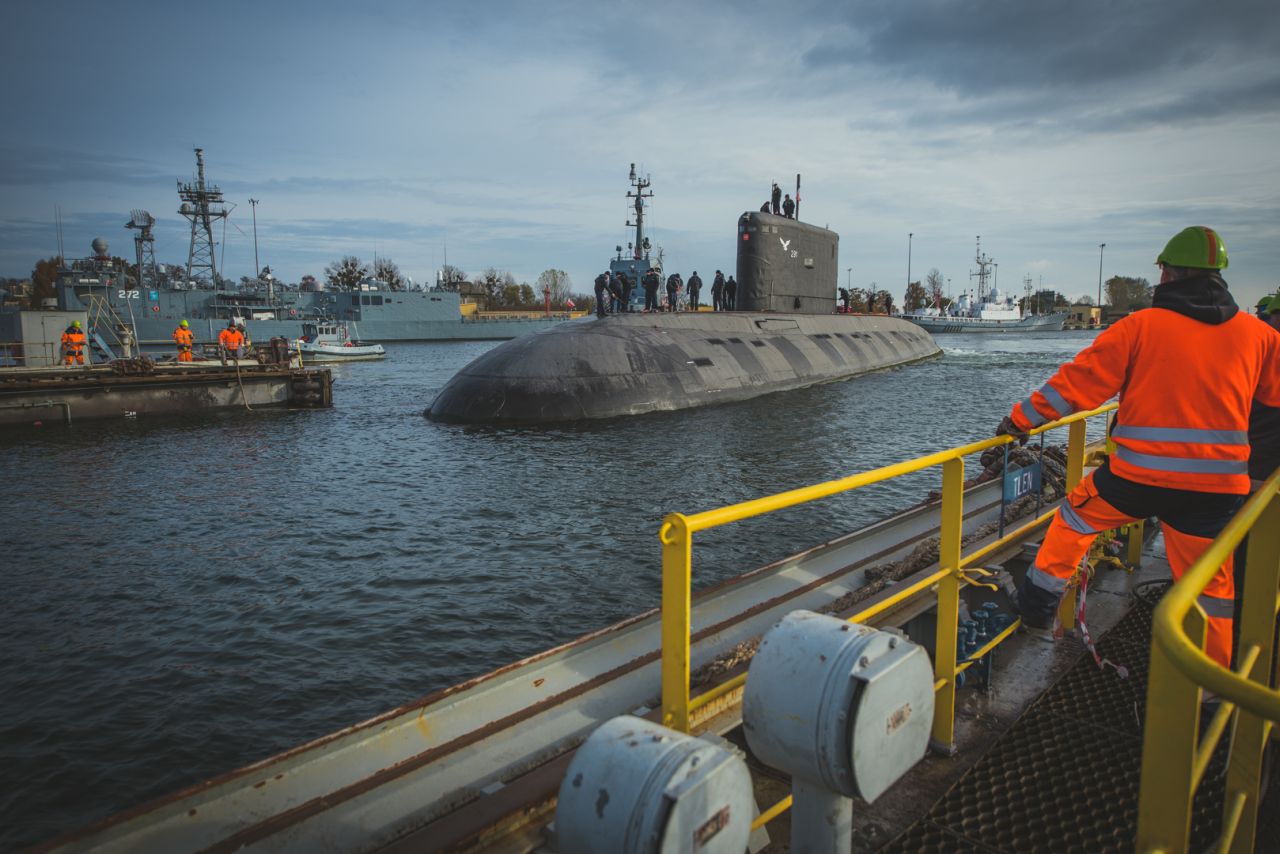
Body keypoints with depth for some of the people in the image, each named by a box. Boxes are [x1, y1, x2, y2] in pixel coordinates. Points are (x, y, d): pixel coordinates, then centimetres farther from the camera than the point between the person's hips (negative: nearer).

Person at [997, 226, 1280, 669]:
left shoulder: (1141, 326, -7)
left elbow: (1079, 381, -7)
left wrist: (1022, 418, 2)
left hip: (1140, 476, -3)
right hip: (1218, 484, 3)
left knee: (1075, 518, 21)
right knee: (1211, 582, 16)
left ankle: (1039, 602, 26)